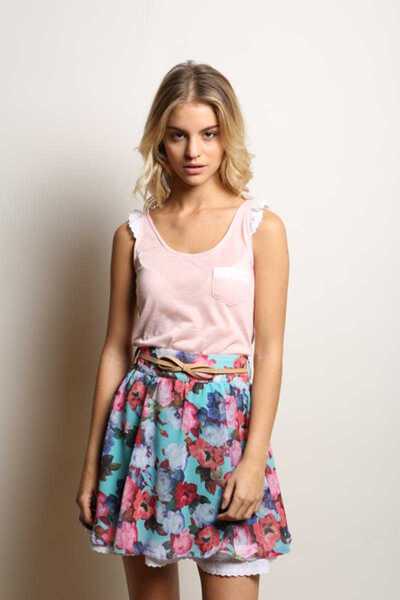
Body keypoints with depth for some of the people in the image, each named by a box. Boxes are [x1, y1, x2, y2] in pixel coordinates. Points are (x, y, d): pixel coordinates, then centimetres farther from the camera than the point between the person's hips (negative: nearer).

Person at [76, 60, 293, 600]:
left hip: (227, 421, -2)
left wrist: (254, 459, -11)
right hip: (145, 418, 2)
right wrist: (93, 462, 7)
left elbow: (269, 350, -4)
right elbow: (116, 348, 7)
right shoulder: (133, 234, 4)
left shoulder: (261, 227, -1)